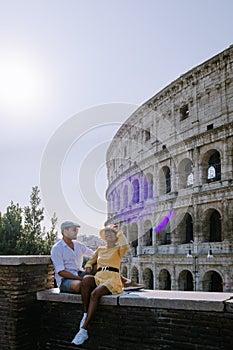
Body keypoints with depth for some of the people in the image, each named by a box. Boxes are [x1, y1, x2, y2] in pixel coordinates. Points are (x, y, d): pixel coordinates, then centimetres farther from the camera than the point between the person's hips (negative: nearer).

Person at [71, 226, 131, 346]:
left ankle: (83, 330, -31)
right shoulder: (100, 249, 26)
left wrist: (120, 233, 0)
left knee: (95, 294, -34)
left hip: (112, 280, -4)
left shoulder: (118, 249, 11)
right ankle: (85, 314, -27)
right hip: (98, 278, 4)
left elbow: (126, 247, -13)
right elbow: (90, 262, 27)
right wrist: (88, 268, 4)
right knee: (86, 279, -32)